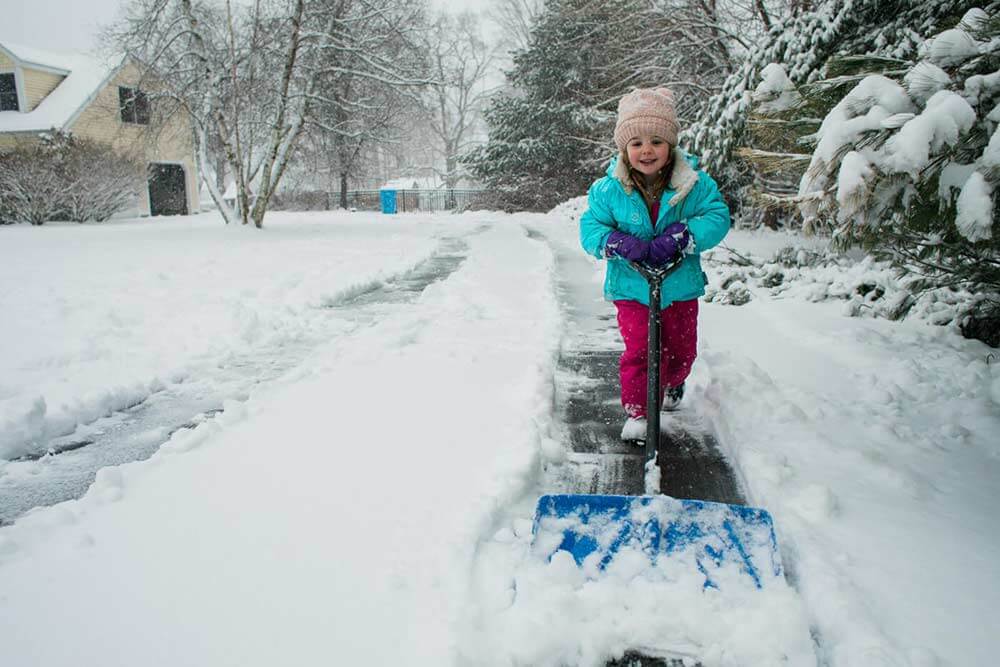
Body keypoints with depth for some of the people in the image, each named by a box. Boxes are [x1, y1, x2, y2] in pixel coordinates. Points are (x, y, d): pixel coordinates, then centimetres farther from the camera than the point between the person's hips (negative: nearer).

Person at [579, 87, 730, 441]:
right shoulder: (608, 189, -11)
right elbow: (590, 228, -8)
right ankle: (636, 410, 11)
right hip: (632, 288, -2)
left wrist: (680, 238, -30)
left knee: (681, 349, 18)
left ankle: (672, 384, 52)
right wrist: (618, 243, -29)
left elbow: (718, 217, -15)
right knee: (638, 349, -8)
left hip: (680, 286, 2)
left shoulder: (695, 183, -11)